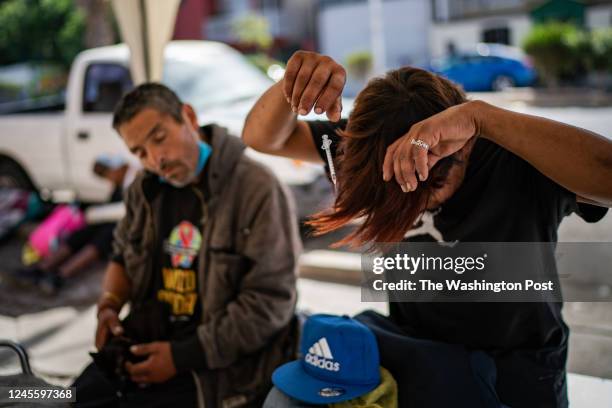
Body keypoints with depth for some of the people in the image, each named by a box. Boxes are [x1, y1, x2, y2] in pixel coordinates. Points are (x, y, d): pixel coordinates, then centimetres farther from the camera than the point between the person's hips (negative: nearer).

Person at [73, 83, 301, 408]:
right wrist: (109, 305, 2)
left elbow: (269, 304, -19)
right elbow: (124, 256, 24)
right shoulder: (146, 188, 7)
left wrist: (181, 357, -18)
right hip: (148, 340, 6)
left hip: (218, 360, -6)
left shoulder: (260, 191, -17)